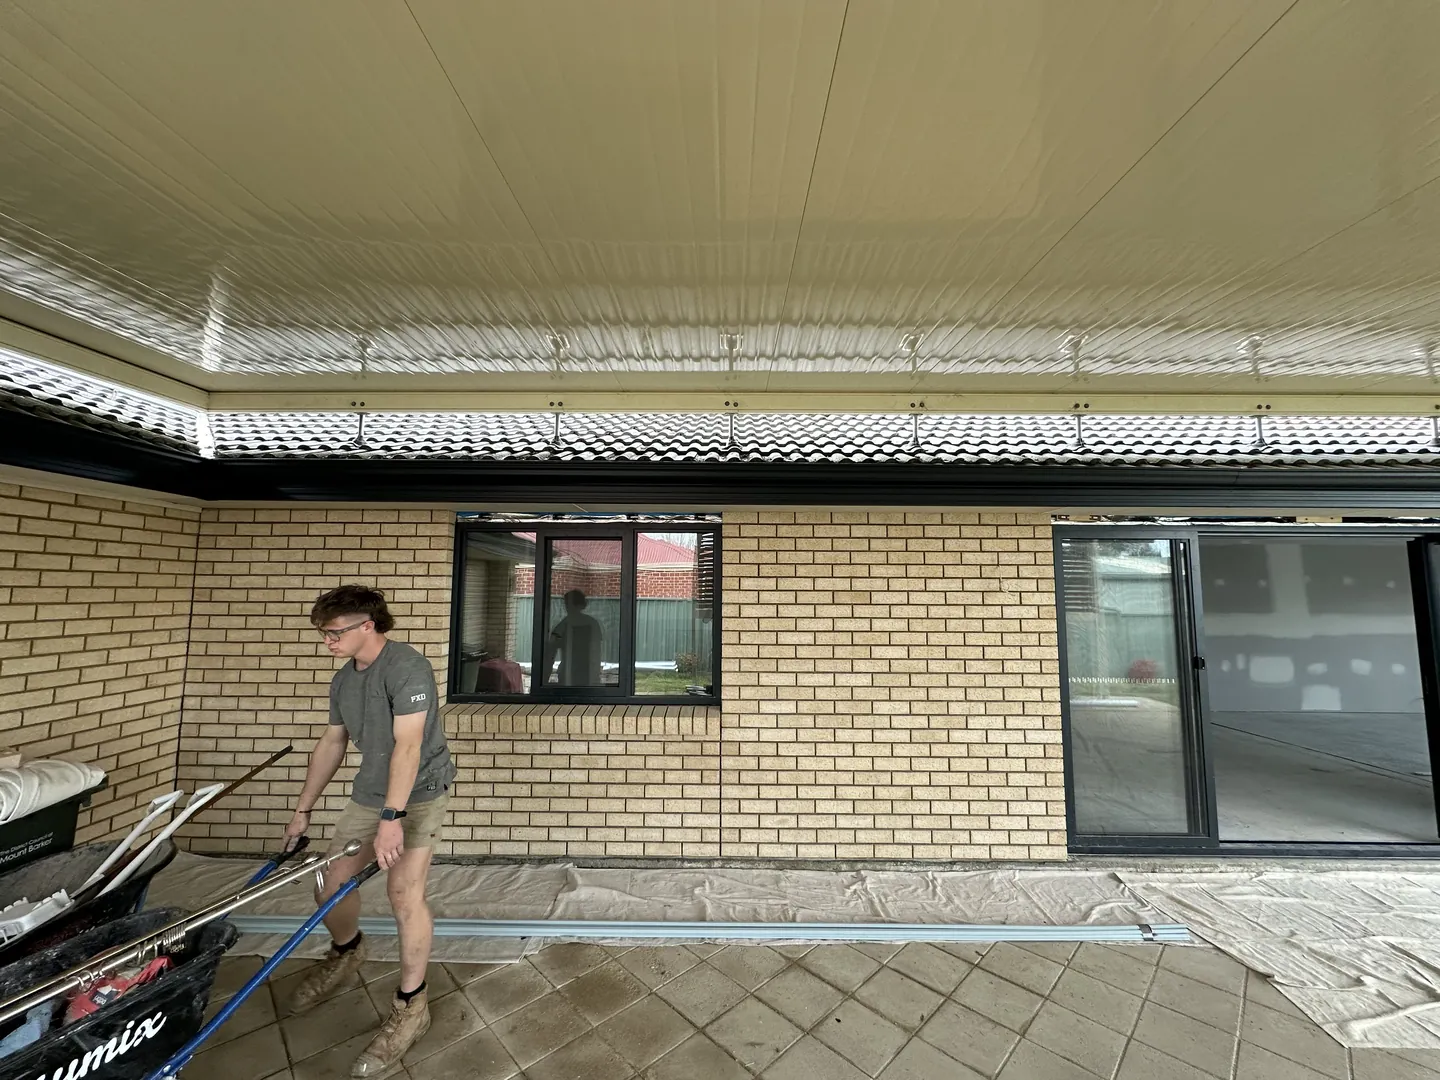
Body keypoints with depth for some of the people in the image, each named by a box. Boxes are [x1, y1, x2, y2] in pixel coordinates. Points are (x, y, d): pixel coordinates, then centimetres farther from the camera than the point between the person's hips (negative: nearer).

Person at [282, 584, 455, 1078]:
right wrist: (303, 809, 19)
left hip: (419, 791, -7)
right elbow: (331, 744, 15)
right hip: (369, 792, 8)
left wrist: (392, 817, -28)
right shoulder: (343, 680, 4)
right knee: (331, 879, 11)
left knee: (404, 892, -11)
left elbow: (408, 745, -27)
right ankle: (345, 952, 45)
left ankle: (411, 1006, 10)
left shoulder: (407, 667, -23)